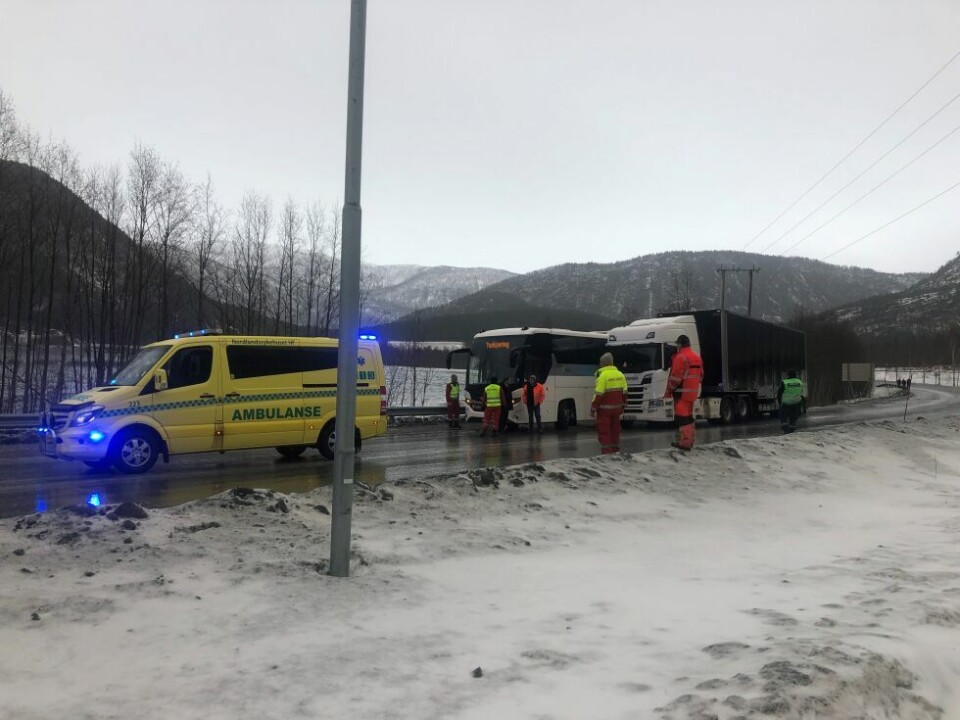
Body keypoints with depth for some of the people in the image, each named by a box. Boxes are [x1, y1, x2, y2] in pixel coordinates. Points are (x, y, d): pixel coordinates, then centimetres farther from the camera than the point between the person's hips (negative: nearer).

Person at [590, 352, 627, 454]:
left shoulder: (603, 375, -16)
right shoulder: (620, 374, 6)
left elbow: (598, 395, -18)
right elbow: (624, 393, 12)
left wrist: (593, 409, -11)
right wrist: (622, 406, 22)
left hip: (604, 409, -7)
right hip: (616, 407, 7)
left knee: (604, 432, 0)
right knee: (615, 430, 16)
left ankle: (606, 453, -1)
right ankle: (615, 451, 23)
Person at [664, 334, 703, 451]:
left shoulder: (681, 357, -14)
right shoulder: (697, 357, 15)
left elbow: (675, 377, -17)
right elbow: (700, 375, 19)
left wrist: (668, 392, -8)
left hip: (682, 393, -9)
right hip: (693, 392, 9)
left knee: (682, 417, -7)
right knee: (688, 416, 17)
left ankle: (685, 442, -9)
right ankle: (689, 440, 22)